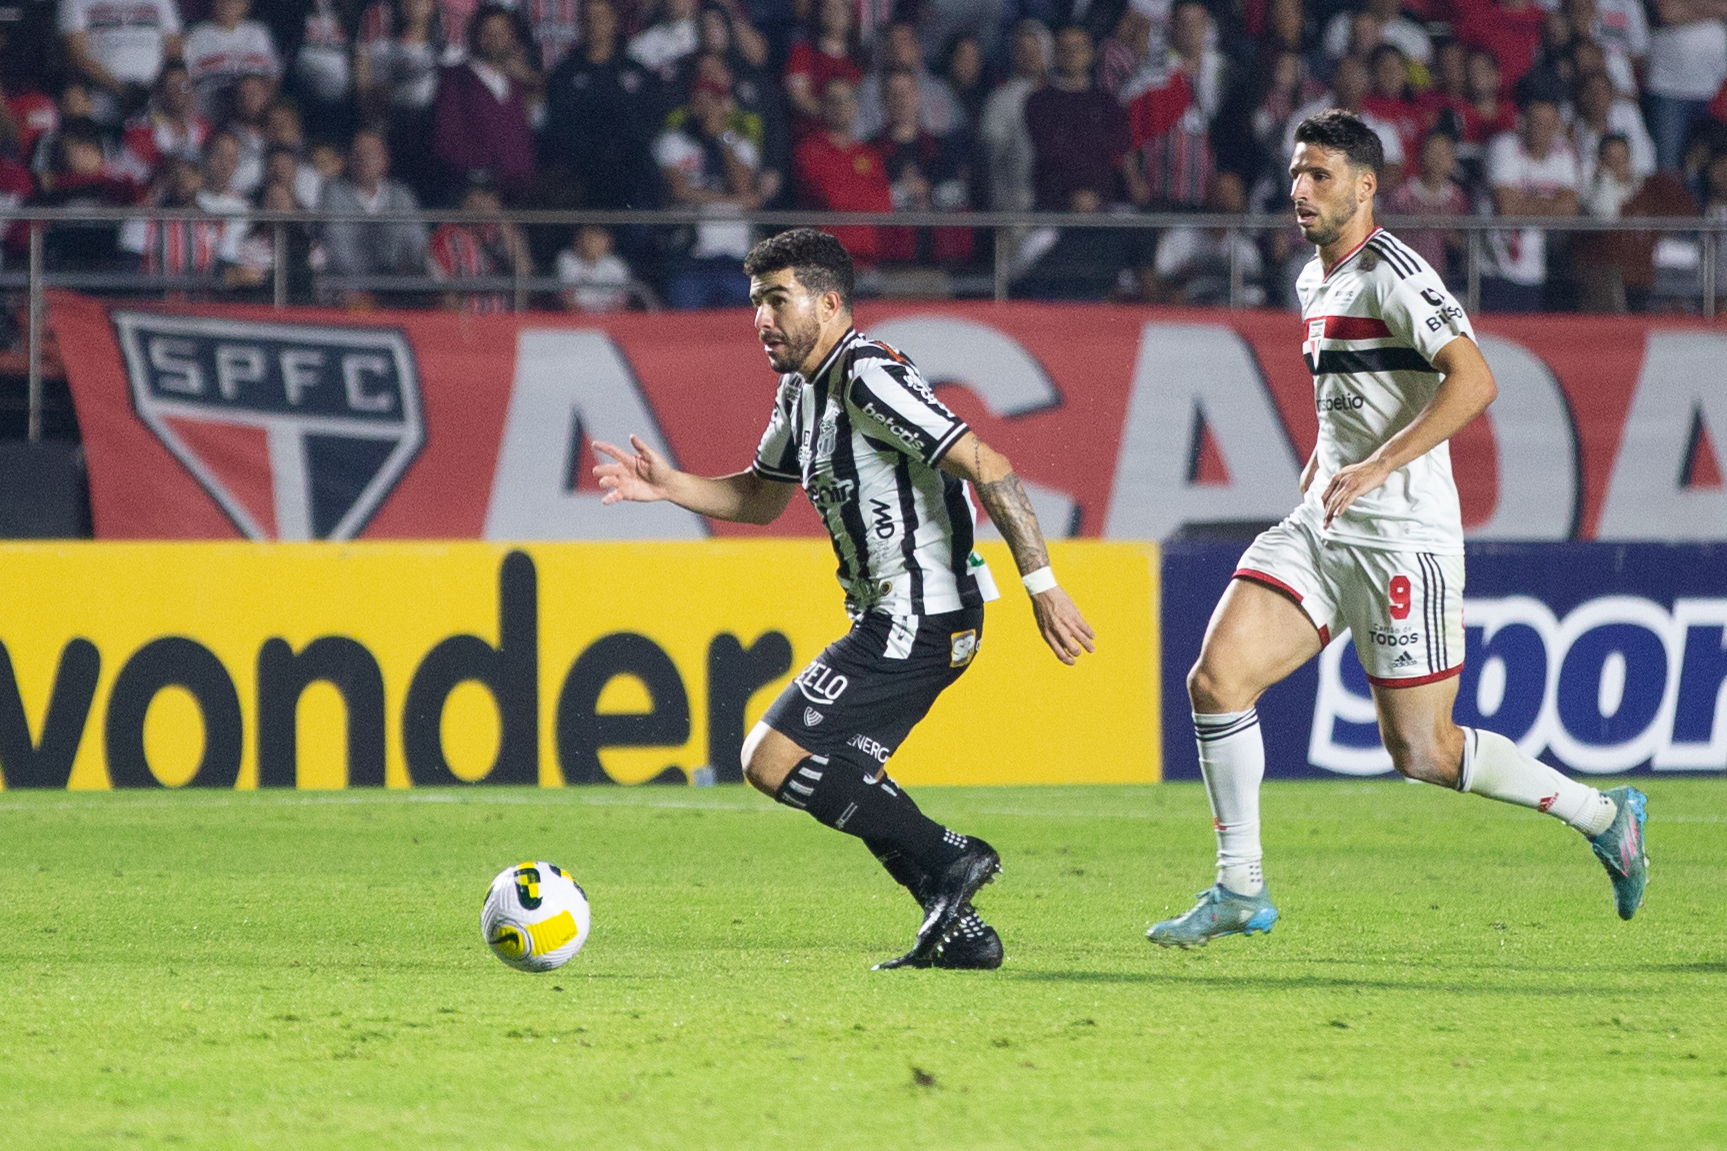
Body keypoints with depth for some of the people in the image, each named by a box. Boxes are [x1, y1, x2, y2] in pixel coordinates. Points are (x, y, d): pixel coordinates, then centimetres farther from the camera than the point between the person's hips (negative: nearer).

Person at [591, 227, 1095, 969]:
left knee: (774, 762, -13)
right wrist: (669, 486, 12)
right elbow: (762, 497, 28)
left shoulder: (870, 379, -17)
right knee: (843, 775, 20)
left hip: (919, 621, -11)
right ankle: (960, 930, 18)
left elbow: (987, 466, -23)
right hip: (895, 621, 11)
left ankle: (947, 858, -10)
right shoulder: (801, 390, 13)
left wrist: (1041, 585, -28)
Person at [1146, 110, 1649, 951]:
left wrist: (1378, 466, -28)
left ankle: (1603, 817, 15)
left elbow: (1474, 380, -24)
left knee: (1420, 751, -4)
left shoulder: (1390, 273, -13)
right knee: (1216, 678, -7)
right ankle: (1241, 891, 2)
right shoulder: (1314, 282, 15)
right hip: (1321, 529, 8)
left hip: (1402, 534, -8)